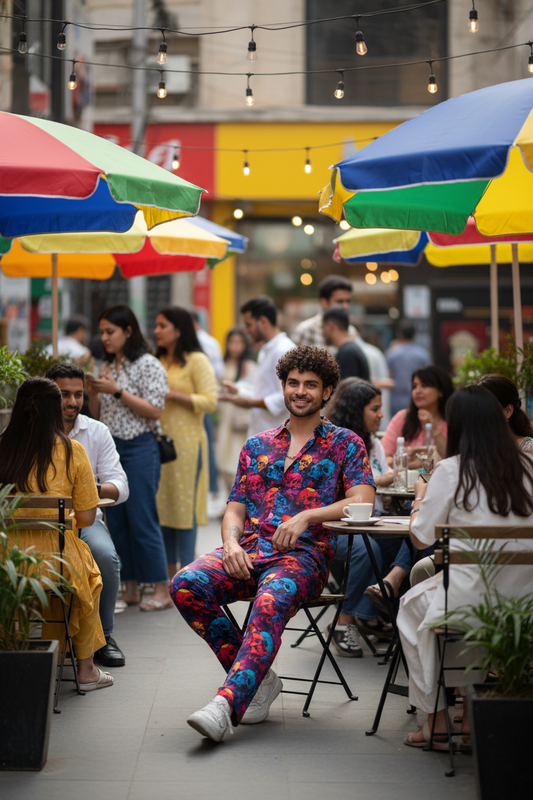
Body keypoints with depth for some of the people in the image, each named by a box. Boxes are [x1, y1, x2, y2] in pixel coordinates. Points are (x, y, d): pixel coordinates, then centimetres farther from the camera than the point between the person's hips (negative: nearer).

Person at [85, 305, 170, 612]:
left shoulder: (148, 365, -7)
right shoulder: (108, 367, 15)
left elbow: (154, 411, -13)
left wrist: (117, 391, -17)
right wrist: (93, 393, -1)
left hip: (139, 448, -7)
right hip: (110, 447, 7)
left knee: (143, 520, -7)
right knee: (117, 520, 7)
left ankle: (162, 590, -1)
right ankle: (131, 589, 13)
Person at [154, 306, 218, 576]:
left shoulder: (197, 361, -3)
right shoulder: (158, 361, 16)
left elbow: (210, 402, -12)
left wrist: (172, 394, -15)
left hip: (186, 442, -7)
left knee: (184, 510, -5)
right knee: (162, 508, 6)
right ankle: (169, 580, 13)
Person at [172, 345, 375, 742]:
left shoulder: (345, 444, 11)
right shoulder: (257, 446, 23)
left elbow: (362, 501, -3)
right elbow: (235, 509, 18)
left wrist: (305, 517, -16)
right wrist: (231, 542, -5)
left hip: (305, 553, -4)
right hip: (251, 547, 5)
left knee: (270, 604, -38)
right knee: (186, 586, -25)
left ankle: (226, 703, -49)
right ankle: (258, 678, -14)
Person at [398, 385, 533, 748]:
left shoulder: (452, 471, -8)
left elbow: (420, 537, -1)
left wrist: (420, 496, 18)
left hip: (471, 598, -4)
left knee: (413, 605, 27)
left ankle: (436, 720, 26)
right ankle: (472, 714, 32)